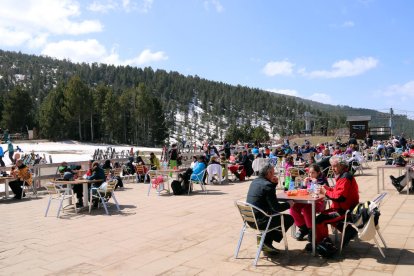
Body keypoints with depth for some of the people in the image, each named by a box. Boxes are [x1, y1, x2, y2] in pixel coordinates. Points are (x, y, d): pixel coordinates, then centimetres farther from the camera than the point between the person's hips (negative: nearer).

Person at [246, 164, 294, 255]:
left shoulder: (254, 182, 9)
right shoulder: (267, 185, -18)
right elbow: (276, 207, -18)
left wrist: (274, 183, 10)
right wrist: (288, 204, 0)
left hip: (250, 219, 9)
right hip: (259, 221, -9)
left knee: (276, 215, 31)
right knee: (289, 219, 5)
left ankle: (266, 242, 23)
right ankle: (267, 241, 10)